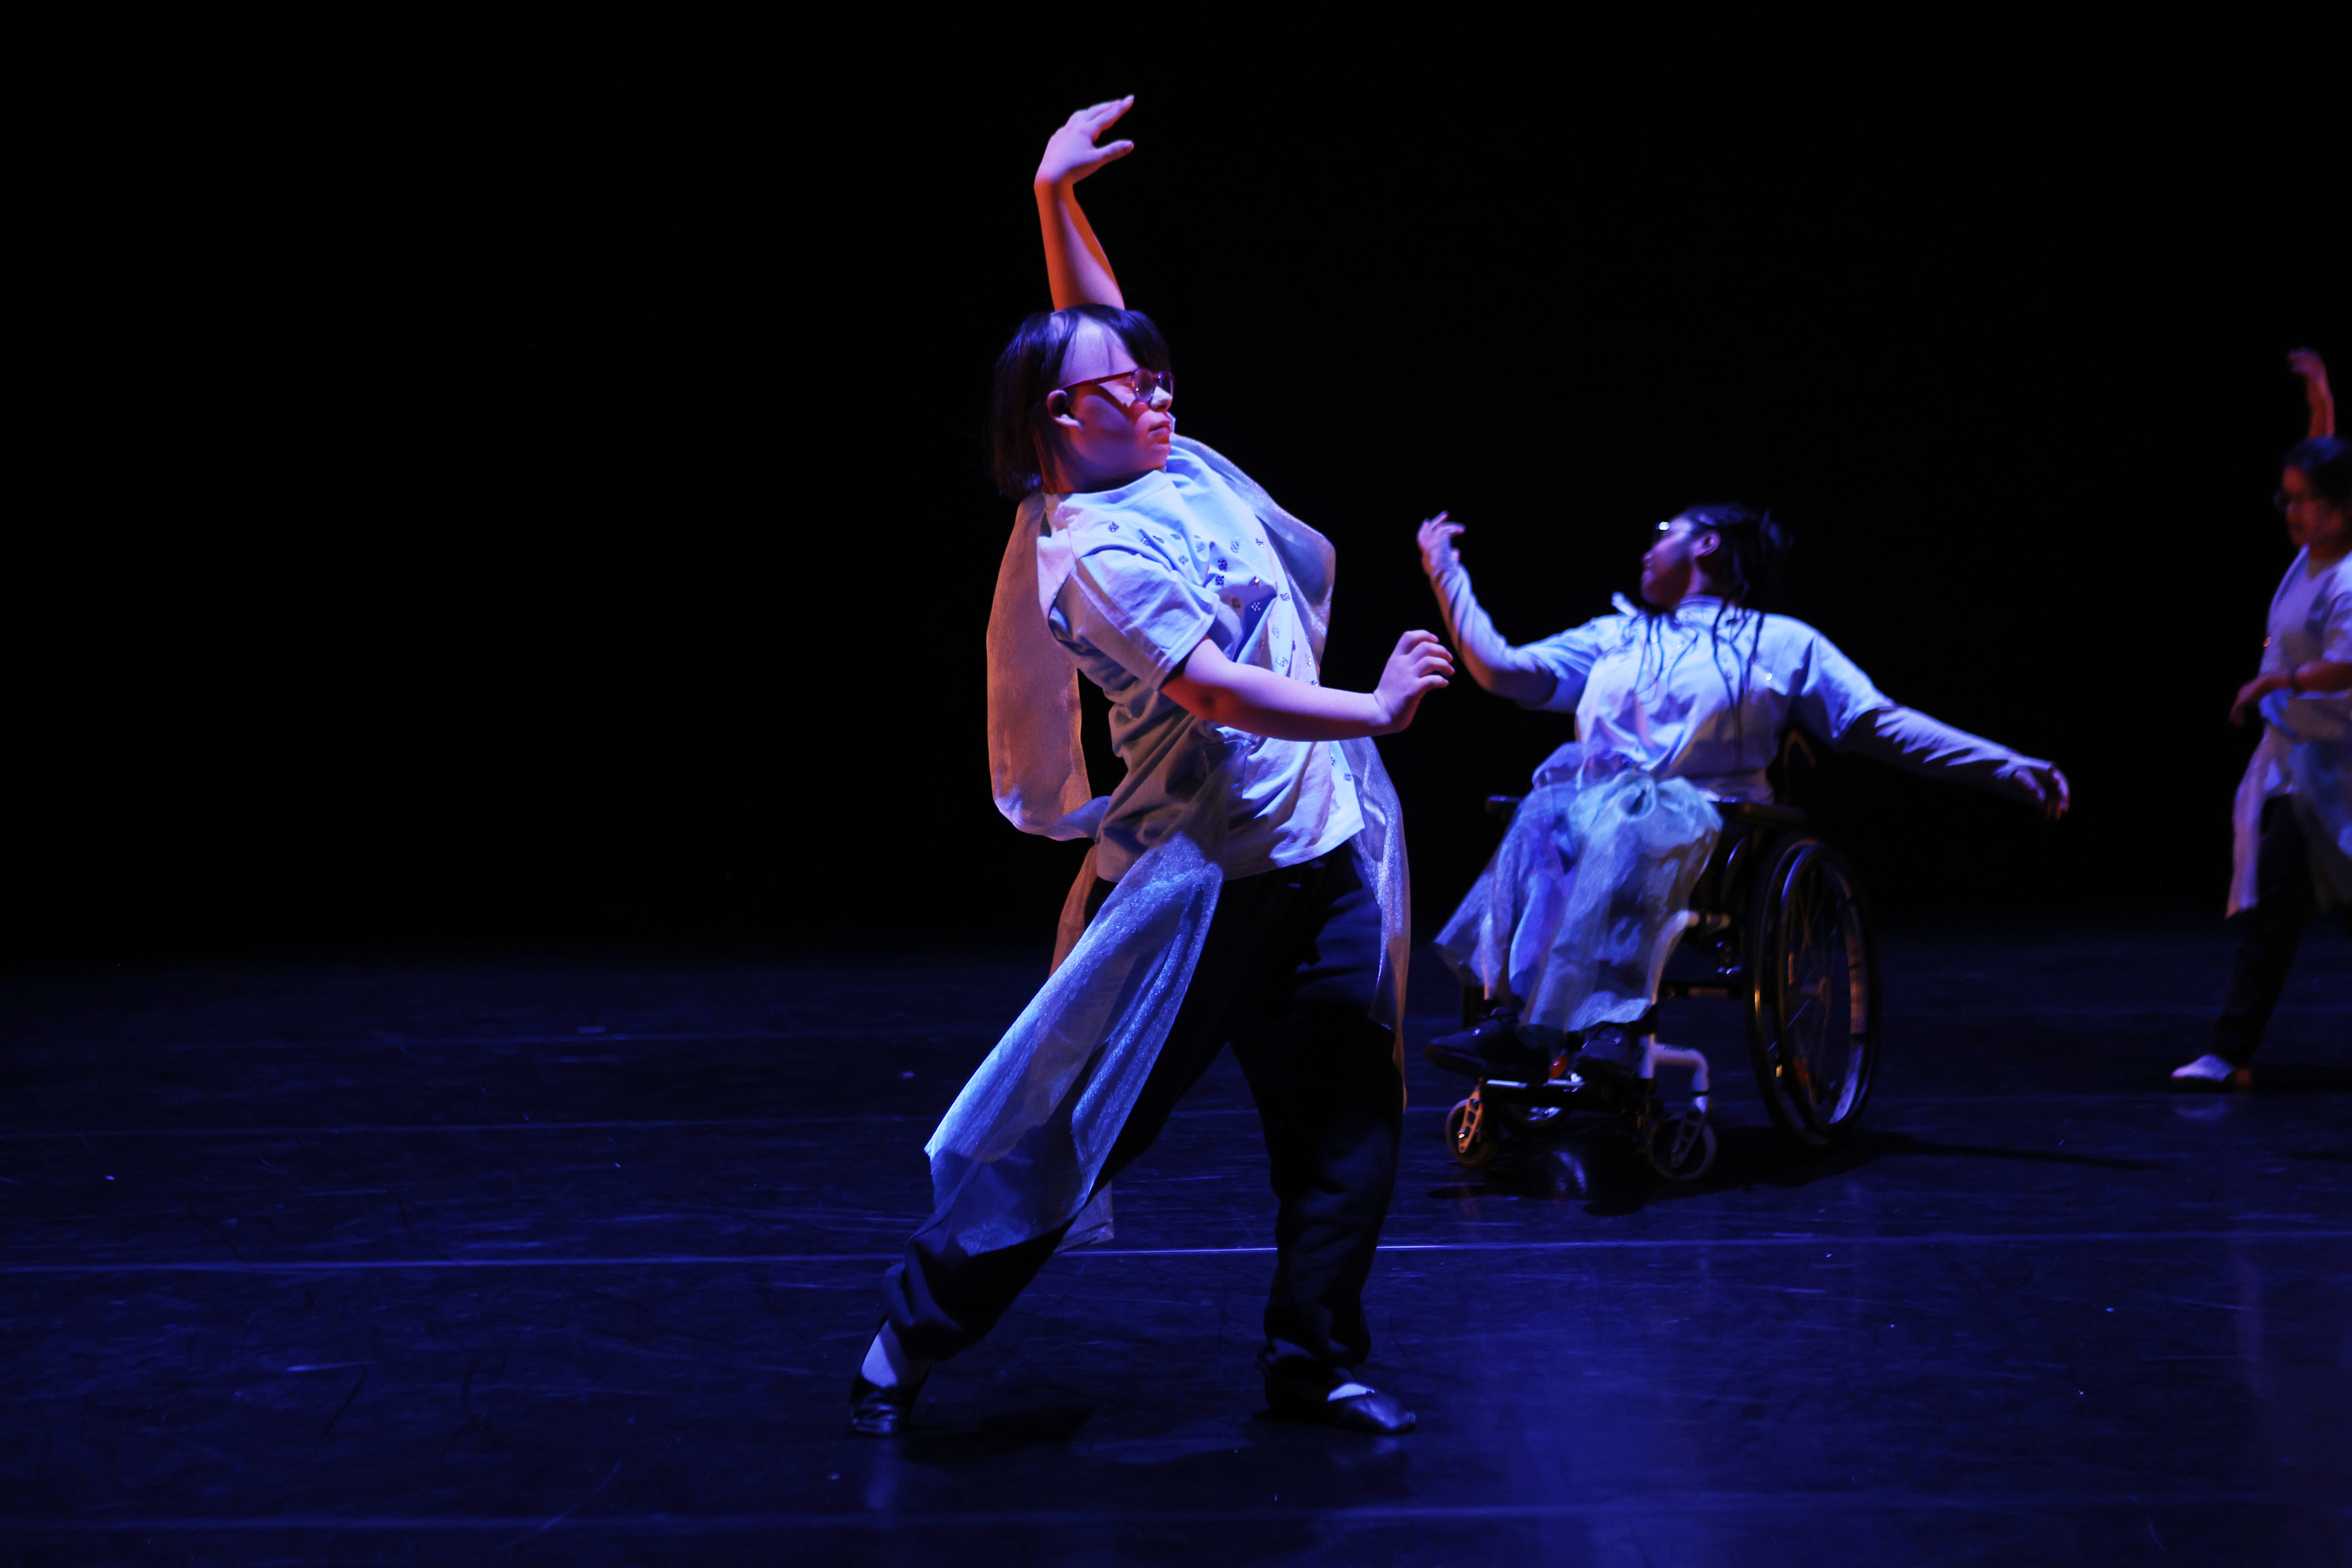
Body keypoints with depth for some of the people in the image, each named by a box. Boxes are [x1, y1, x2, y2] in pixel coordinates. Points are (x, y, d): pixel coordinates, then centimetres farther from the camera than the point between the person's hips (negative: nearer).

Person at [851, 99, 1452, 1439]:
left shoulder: (1177, 468, 10)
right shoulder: (1092, 550, -14)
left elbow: (1091, 323, 22)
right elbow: (1216, 693, -21)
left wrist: (1059, 197, 16)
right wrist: (1375, 710, -17)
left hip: (1326, 853, 8)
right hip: (1199, 874, -8)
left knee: (1348, 1119, 7)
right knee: (1078, 1123, -1)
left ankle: (1319, 1362, 19)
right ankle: (916, 1335, 14)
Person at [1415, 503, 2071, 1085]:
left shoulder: (1781, 643, 19)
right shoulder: (1616, 637, 31)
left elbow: (1880, 725, 13)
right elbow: (1503, 670, 27)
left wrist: (2007, 767, 4)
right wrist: (1447, 572, 28)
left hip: (1697, 815, -3)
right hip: (1596, 795, 3)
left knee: (1626, 828, -40)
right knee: (1543, 816, -34)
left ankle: (1610, 1026, -54)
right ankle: (1513, 1017, -47)